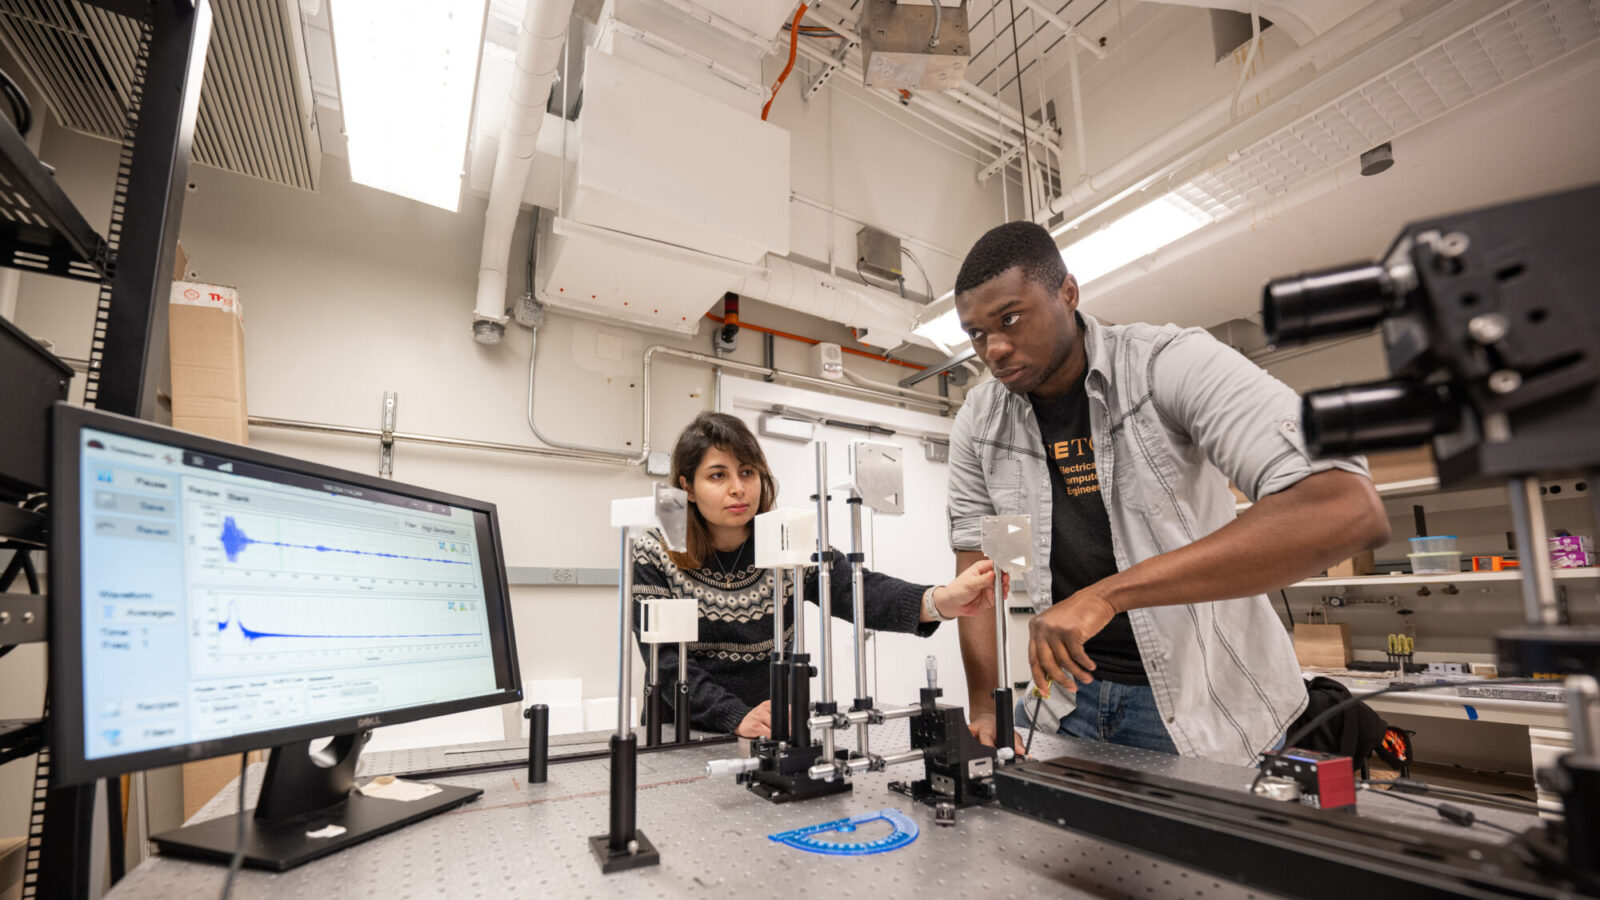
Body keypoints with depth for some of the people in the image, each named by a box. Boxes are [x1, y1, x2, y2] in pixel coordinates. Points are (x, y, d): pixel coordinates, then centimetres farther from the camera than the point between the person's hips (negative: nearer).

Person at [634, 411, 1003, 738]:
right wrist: (738, 718, -28)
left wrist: (941, 601, -36)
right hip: (681, 741, 0)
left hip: (774, 738, 1)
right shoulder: (653, 558, -6)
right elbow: (669, 663, -13)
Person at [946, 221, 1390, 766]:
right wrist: (985, 706, -11)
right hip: (1062, 690, 4)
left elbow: (1349, 511, -31)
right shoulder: (978, 423, -5)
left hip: (1202, 699, -3)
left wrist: (1108, 592, -36)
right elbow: (979, 564, -1)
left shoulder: (1173, 364, -19)